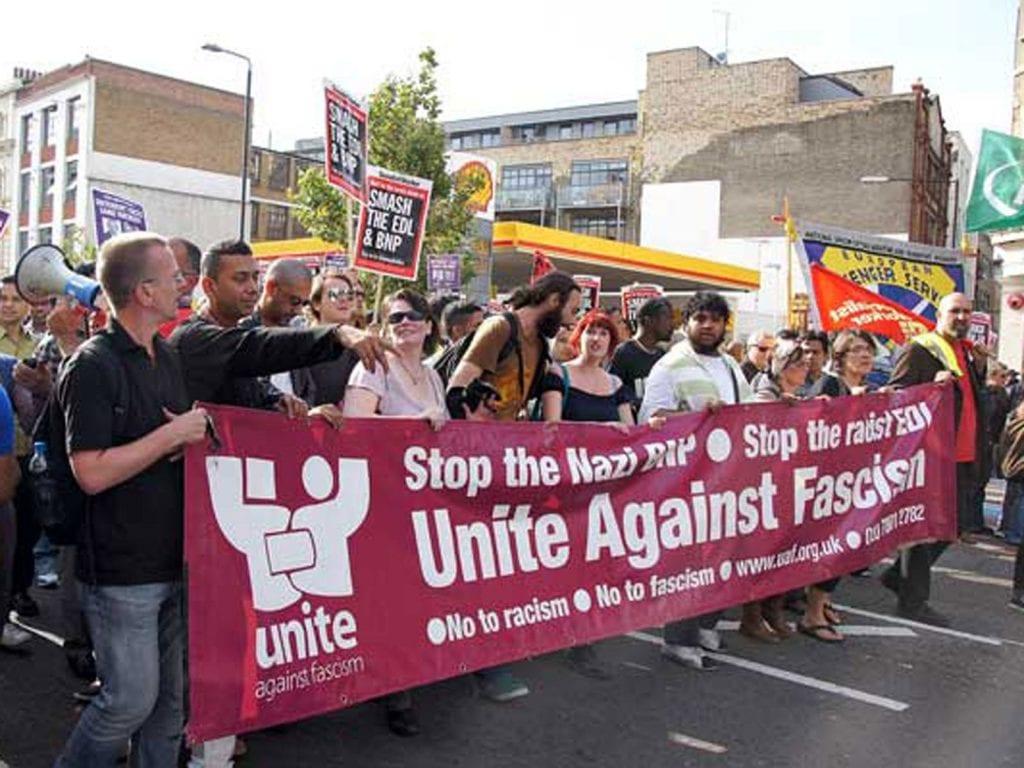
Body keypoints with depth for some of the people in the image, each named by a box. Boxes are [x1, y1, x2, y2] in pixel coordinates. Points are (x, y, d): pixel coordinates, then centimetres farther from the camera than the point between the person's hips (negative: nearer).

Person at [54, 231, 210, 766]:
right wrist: (172, 436, -18)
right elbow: (92, 473, -22)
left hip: (174, 559, 7)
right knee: (131, 698, 1)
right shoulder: (93, 366, -15)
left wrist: (193, 436, -1)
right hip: (121, 571, -7)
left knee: (170, 697, 15)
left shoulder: (167, 358, 10)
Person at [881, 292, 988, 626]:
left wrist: (979, 366, 12)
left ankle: (900, 574, 29)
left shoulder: (966, 352, 18)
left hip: (962, 457, 9)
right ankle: (912, 600, 10)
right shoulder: (919, 350, -8)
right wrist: (933, 385, -26)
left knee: (956, 522, 14)